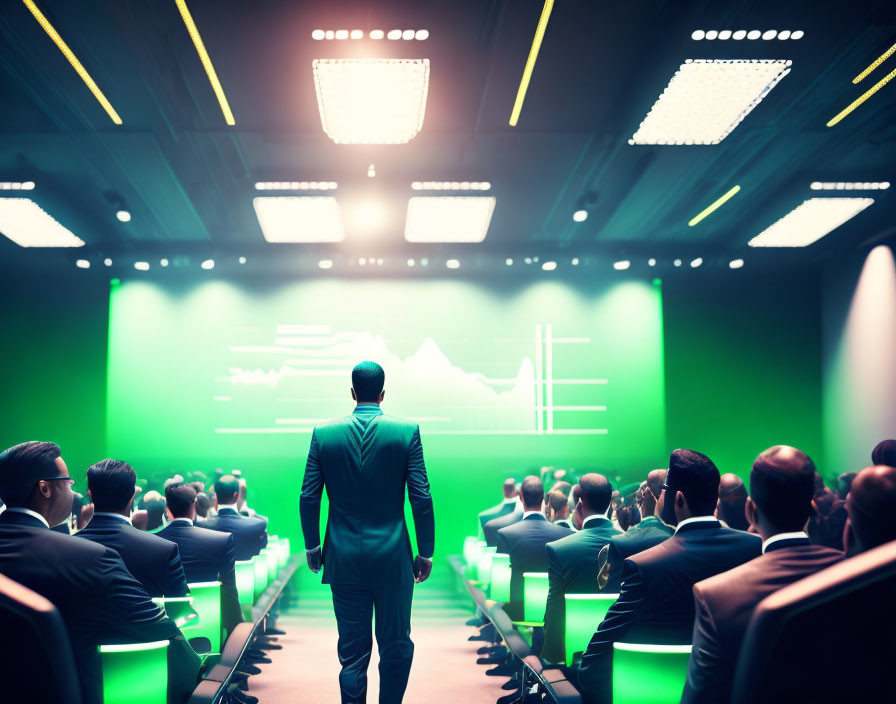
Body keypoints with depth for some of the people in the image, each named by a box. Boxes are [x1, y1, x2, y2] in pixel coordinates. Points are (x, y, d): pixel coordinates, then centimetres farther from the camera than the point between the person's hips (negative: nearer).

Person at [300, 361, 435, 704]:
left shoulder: (323, 433, -2)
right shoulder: (407, 431, -6)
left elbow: (308, 498, 1)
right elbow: (421, 497, -6)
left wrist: (312, 546, 14)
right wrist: (426, 552, 3)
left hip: (343, 558, 2)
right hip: (392, 558, -1)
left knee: (352, 650, 10)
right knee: (396, 647, 13)